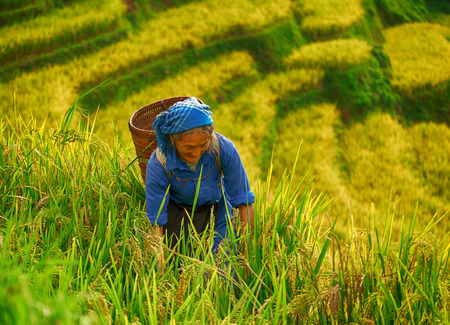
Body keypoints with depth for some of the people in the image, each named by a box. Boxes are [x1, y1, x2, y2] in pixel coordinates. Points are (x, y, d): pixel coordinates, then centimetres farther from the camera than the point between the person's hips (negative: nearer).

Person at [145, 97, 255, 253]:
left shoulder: (224, 149, -26)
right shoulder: (158, 164, -28)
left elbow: (242, 199, -12)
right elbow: (156, 218, -18)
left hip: (215, 210, 1)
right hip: (177, 213, -1)